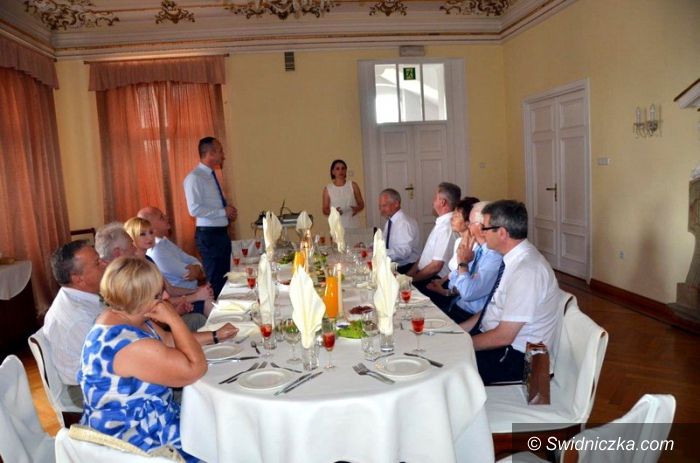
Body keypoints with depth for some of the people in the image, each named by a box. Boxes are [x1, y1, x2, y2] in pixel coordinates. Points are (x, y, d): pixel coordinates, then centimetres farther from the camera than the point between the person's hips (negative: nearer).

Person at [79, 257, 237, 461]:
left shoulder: (126, 318, -2)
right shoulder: (131, 346, -32)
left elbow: (169, 341, 13)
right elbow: (196, 368, -25)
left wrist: (215, 336, 13)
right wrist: (174, 319, -24)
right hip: (137, 442, -9)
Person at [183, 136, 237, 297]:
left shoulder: (211, 175, 14)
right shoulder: (194, 177, -13)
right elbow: (195, 209, -22)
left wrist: (228, 209, 2)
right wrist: (223, 212, -16)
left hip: (222, 233, 9)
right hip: (209, 235, -9)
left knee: (224, 276, 14)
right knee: (215, 279, -1)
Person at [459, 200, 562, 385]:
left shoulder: (527, 270, -27)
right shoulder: (515, 258, 1)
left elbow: (504, 336, -24)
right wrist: (458, 329, 4)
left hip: (514, 356, -8)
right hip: (495, 337, 8)